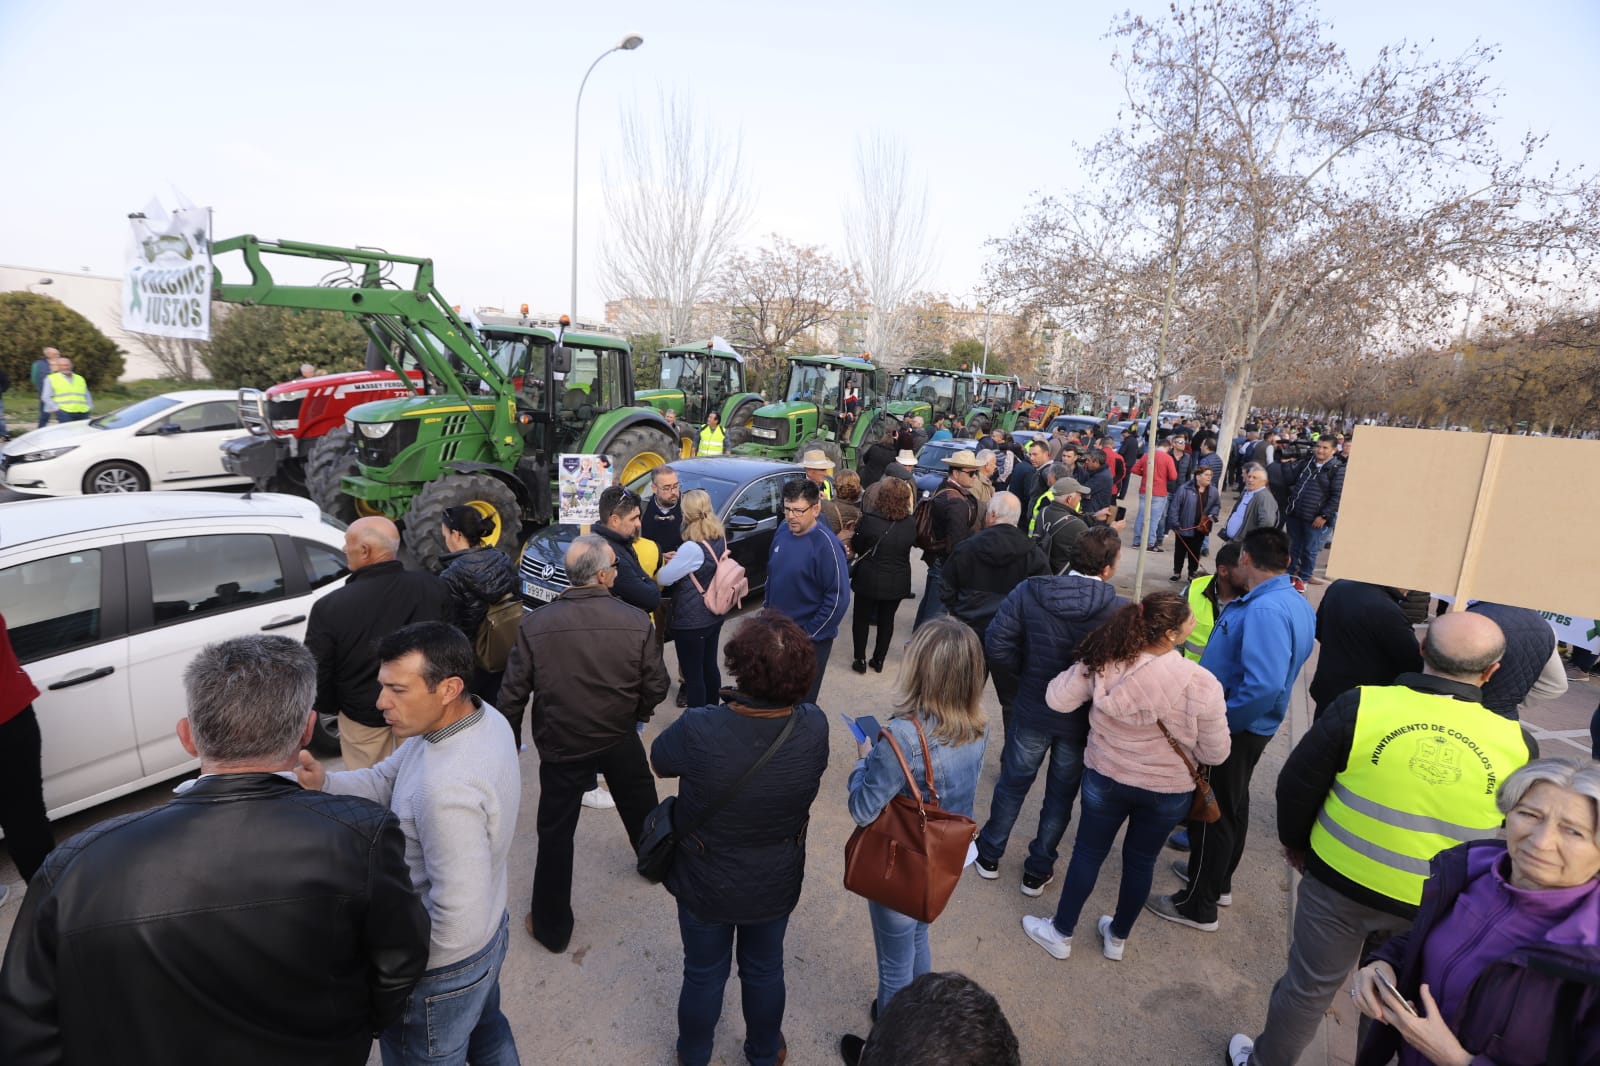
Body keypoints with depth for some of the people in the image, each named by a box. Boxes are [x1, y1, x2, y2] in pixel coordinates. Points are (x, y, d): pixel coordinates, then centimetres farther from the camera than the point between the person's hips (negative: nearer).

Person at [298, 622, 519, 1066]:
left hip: (444, 967, -8)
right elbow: (386, 781, -2)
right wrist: (323, 782, -20)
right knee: (486, 1030, 33)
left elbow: (457, 924, -33)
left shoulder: (446, 788, -40)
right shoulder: (484, 717, -12)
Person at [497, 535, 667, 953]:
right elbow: (656, 686, -10)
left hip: (561, 746, -1)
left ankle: (552, 927, 29)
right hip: (621, 739, 1)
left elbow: (513, 694, -11)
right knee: (641, 808, 28)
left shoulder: (535, 625, -19)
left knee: (555, 834, 15)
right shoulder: (636, 622, -19)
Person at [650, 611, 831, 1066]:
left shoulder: (698, 729, -35)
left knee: (704, 975, 26)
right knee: (765, 969, 28)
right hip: (776, 884, 2)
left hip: (706, 884, -1)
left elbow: (658, 764, -12)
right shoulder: (814, 726, -27)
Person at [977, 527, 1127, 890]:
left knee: (1012, 783, 20)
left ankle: (989, 855, 37)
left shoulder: (1030, 591, -15)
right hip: (1082, 721, -1)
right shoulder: (1120, 611, -20)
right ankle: (1038, 870, 34)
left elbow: (997, 644, -15)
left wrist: (1026, 671, 1)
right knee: (1061, 795, 19)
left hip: (1031, 710, 1)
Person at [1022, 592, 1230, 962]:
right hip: (1169, 790, 0)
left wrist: (1079, 673, 7)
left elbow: (1057, 700, -11)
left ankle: (1060, 934, 35)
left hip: (1105, 778, 0)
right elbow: (1215, 753, -13)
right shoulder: (1202, 685, -25)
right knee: (1141, 860, 22)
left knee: (1088, 852, 18)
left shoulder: (1105, 662, -22)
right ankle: (1117, 938, 43)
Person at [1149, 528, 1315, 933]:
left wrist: (1220, 722, -26)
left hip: (1233, 730, -10)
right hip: (1249, 726, 10)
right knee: (1232, 804, 25)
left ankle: (1198, 906, 23)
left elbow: (1264, 686, -38)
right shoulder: (1294, 602, 3)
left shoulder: (1265, 610, -30)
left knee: (1211, 813, 6)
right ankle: (1219, 880, 46)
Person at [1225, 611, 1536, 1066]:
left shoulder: (1361, 706, -20)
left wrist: (1296, 841, 8)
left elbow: (1297, 785, -11)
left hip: (1337, 882, -1)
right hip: (1431, 910, 2)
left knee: (1309, 985, 17)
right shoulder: (1517, 745, -12)